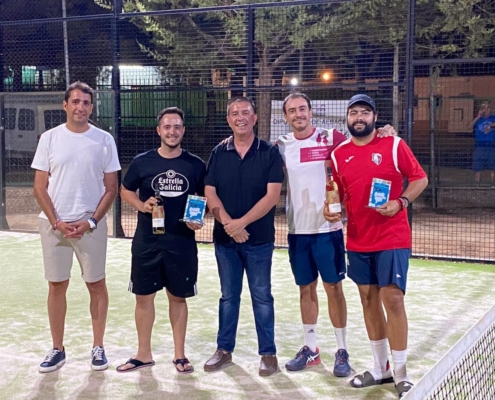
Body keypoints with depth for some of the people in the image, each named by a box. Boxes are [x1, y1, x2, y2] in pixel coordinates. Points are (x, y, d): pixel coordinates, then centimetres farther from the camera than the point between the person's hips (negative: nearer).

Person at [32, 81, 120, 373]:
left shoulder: (104, 140, 0)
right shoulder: (50, 138, 1)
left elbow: (111, 188, 1)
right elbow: (40, 187, 2)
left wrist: (91, 222, -9)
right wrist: (56, 221, -9)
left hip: (92, 225, -1)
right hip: (54, 224, 1)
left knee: (96, 284, 6)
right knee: (57, 285, 7)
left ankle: (98, 347, 19)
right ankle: (58, 349, 19)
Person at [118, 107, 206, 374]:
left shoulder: (195, 164, 0)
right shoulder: (142, 162, -1)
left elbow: (205, 197, 10)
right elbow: (125, 190, 10)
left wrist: (198, 218, -9)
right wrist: (141, 205, -9)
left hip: (182, 243, 0)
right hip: (146, 242, 1)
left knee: (178, 297, 9)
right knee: (144, 295, 7)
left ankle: (179, 354, 22)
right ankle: (143, 354, 21)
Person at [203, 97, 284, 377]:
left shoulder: (269, 153, -4)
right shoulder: (219, 153, 5)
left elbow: (272, 195, -11)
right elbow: (210, 194, -1)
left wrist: (242, 222, -17)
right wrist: (228, 223, -15)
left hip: (259, 238, -2)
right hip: (224, 238, 3)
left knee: (262, 296, 5)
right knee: (229, 295, 12)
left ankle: (268, 353, 15)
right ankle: (224, 350, 22)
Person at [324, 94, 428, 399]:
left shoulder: (394, 145, -5)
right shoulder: (339, 154, 6)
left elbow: (420, 178, -2)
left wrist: (401, 202, -18)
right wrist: (331, 210, -6)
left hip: (392, 239, -4)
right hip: (358, 241, 5)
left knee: (392, 299, -7)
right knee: (369, 299, 10)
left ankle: (401, 374, 4)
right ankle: (381, 368, 23)